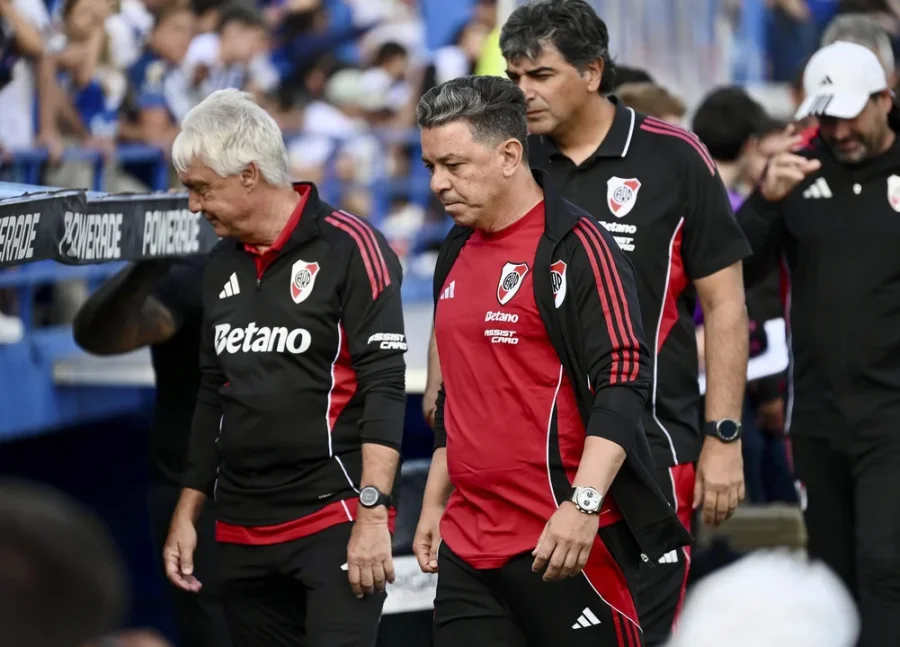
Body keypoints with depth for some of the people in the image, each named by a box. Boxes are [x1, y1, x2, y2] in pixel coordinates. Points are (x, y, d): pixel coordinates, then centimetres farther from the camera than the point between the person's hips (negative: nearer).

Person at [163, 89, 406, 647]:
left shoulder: (349, 248, -8)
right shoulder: (223, 265, 14)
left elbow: (384, 387, -13)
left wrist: (372, 513, -20)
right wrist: (186, 514, 19)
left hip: (335, 520, -7)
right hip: (242, 531, 7)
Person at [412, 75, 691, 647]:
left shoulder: (576, 246, -9)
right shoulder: (457, 255, 15)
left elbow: (622, 383, -17)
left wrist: (583, 505, -26)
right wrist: (435, 503, 23)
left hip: (564, 542, -7)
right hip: (467, 545, 7)